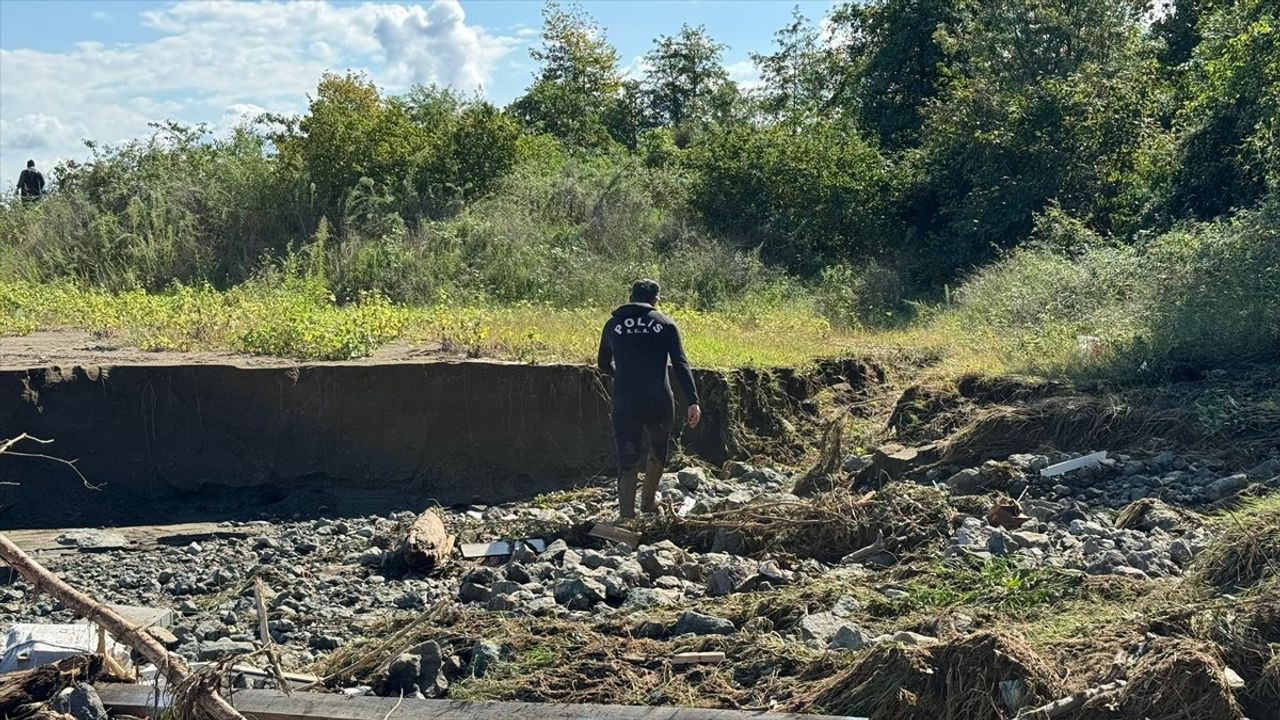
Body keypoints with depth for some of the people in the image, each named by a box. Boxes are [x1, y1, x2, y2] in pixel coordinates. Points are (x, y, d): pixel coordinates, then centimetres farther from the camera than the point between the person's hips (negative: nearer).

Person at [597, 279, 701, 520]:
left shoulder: (613, 325, 10)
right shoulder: (666, 324, 4)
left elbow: (603, 365, 22)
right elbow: (681, 364, -4)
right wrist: (693, 401, -8)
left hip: (624, 404, 0)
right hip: (659, 404, 0)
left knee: (627, 462, 2)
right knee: (658, 452, 24)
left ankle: (626, 516, -7)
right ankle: (648, 502, 38)